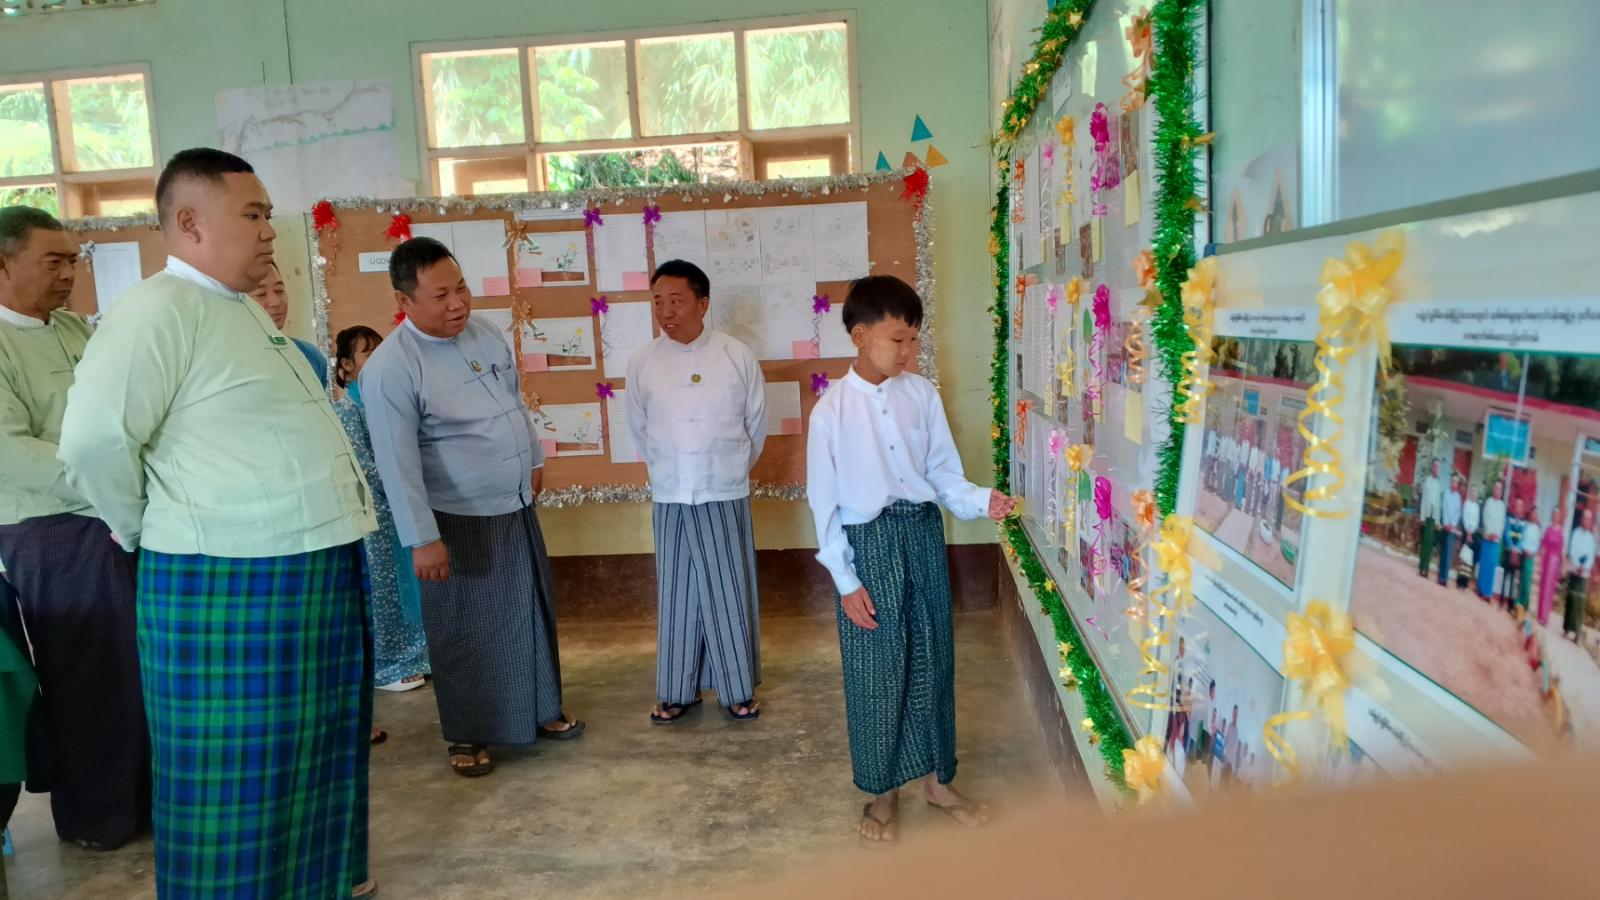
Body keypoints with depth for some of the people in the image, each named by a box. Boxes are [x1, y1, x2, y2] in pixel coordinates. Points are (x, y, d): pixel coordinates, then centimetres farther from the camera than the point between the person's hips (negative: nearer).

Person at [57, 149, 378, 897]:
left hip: (312, 568, 9)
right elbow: (94, 439, -21)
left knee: (308, 750, 22)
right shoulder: (160, 311, -15)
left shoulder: (243, 312, 15)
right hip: (231, 585, -9)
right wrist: (148, 535, -7)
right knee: (239, 770, 5)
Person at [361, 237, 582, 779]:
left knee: (532, 614, 17)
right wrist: (423, 539, -23)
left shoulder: (484, 332, 1)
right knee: (466, 632, 6)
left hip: (517, 508, 7)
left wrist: (534, 459, 21)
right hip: (459, 522, -7)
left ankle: (541, 710, 34)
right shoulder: (390, 368, -21)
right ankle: (467, 735, 24)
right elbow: (397, 462, -22)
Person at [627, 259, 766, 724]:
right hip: (670, 498, 1)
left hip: (725, 497, -1)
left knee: (730, 594, 7)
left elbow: (756, 423, 6)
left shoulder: (738, 356, -7)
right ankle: (676, 691, 24)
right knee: (676, 597, 10)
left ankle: (739, 690, 22)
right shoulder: (642, 363, -3)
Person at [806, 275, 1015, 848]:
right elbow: (824, 500, -8)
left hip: (924, 534, 4)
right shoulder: (832, 410, -10)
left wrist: (981, 501, -15)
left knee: (933, 660, 14)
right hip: (870, 544, -3)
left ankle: (938, 780, 33)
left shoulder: (922, 394, -1)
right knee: (876, 671, 7)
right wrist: (846, 579, -9)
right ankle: (882, 793, 26)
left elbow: (942, 470, 5)